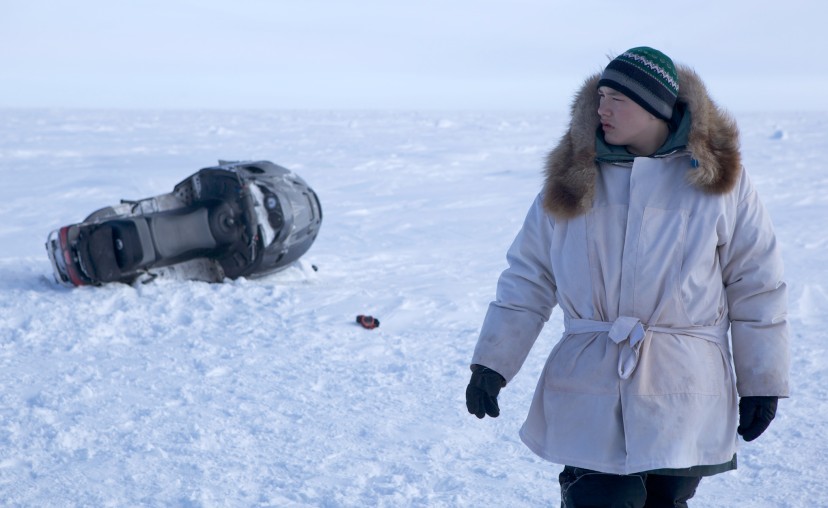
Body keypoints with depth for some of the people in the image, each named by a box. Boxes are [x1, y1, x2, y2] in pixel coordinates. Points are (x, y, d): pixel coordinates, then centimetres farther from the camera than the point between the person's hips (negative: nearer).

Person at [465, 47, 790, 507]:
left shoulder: (719, 178, 1)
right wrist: (492, 364, -1)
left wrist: (761, 383, 6)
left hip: (682, 400, -1)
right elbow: (528, 279, 6)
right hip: (588, 394, 1)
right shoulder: (573, 178, 5)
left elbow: (756, 287, 5)